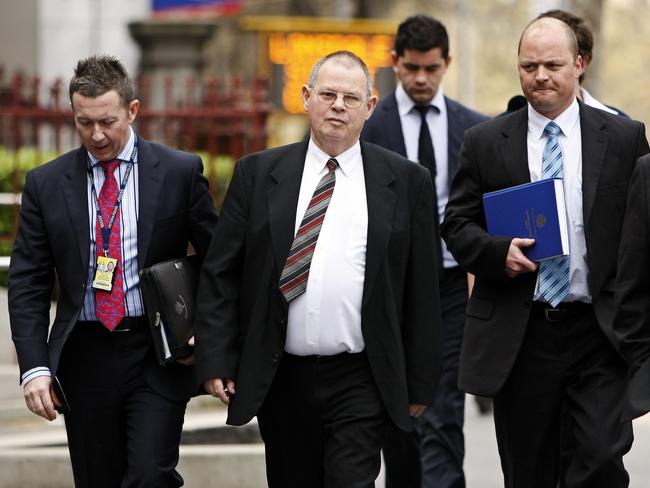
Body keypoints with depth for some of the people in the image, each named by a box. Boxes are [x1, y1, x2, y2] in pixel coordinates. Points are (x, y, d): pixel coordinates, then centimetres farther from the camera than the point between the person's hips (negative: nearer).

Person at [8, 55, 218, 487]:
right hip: (84, 358, 2)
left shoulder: (180, 172, 1)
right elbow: (28, 284, 4)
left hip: (158, 357, -2)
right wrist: (35, 366, -6)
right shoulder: (46, 184, 5)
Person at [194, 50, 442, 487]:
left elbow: (422, 290, 4)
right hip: (280, 380, 2)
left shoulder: (406, 182, 3)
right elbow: (220, 274, 5)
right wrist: (217, 360, -4)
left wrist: (421, 382, 2)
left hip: (361, 382, -2)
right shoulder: (258, 174, 6)